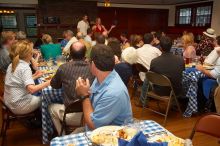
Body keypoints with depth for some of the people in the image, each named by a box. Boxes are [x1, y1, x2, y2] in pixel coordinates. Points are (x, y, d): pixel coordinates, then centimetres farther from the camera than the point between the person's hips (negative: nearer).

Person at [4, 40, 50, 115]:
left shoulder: (12, 65, 4)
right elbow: (31, 89, -33)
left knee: (38, 95, 24)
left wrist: (35, 76, 10)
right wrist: (48, 82, -26)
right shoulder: (25, 68, -21)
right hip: (19, 106, -8)